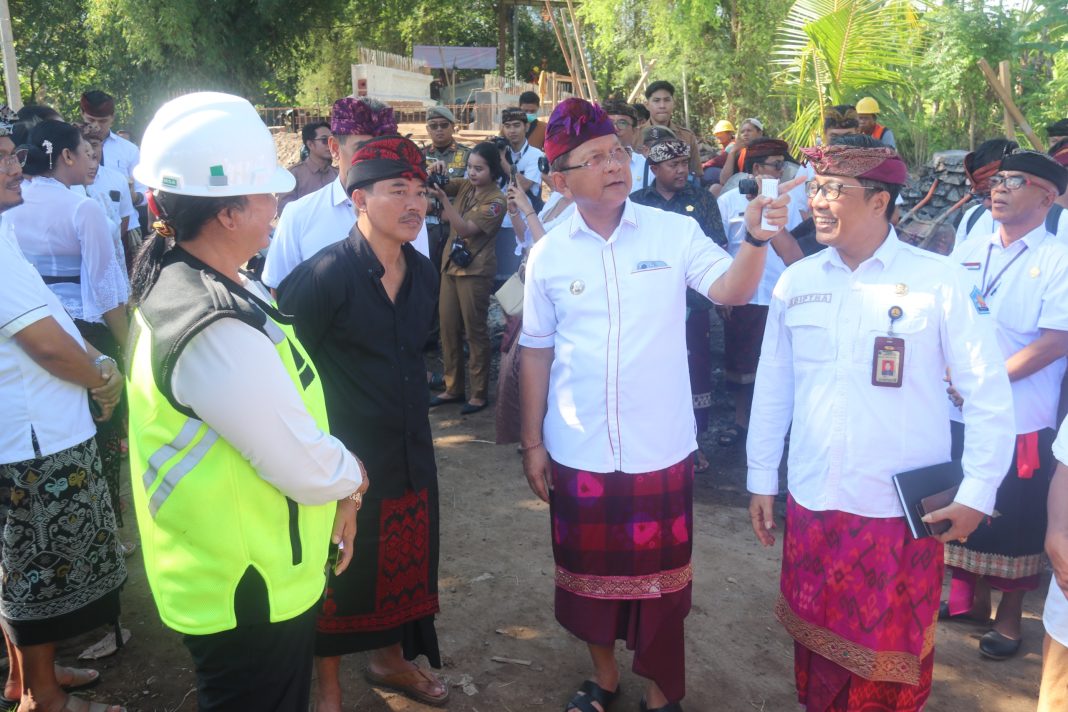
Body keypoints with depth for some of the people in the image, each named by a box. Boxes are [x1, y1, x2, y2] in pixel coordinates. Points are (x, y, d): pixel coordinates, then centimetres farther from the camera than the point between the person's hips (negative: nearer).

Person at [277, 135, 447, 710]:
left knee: (405, 562, 20)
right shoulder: (327, 274, -19)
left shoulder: (423, 272, 3)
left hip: (410, 453, 6)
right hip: (344, 455, -6)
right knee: (341, 570, 11)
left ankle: (390, 660, 45)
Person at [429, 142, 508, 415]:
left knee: (475, 331, 0)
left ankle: (479, 393, 10)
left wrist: (442, 198, -30)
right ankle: (453, 388, 23)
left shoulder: (496, 200, -13)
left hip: (475, 271, -7)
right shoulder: (465, 185, 7)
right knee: (448, 328, 11)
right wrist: (434, 173, -13)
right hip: (451, 265, 7)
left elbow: (465, 229, -22)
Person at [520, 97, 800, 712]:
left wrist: (757, 238, -34)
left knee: (661, 575, 11)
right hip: (578, 452, 2)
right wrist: (533, 442, 5)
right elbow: (537, 351, 4)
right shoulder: (549, 255, -1)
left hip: (660, 449, -1)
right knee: (589, 569, 16)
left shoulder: (675, 232, -5)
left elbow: (732, 291, -15)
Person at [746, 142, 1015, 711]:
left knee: (893, 652, 13)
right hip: (811, 503, 3)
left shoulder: (936, 281, -9)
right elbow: (772, 388, 7)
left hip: (902, 510, -3)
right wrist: (761, 479, 10)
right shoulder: (795, 282, 1)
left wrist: (976, 494, -6)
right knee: (817, 637, 18)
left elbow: (988, 393, -5)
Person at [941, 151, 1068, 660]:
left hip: (1020, 419, -4)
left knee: (1015, 519, 7)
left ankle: (1009, 615, 27)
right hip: (959, 410, 5)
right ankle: (970, 598, 35)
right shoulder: (966, 254, 8)